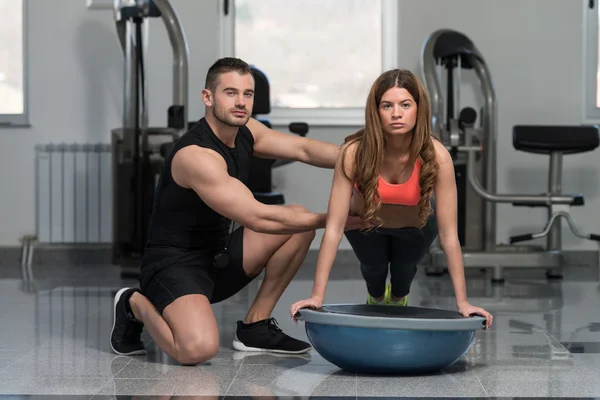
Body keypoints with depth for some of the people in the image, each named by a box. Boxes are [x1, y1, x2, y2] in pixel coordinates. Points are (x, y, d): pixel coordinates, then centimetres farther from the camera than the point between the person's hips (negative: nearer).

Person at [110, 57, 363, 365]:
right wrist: (330, 219, -21)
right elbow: (258, 218, -27)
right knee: (198, 348, -34)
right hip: (174, 264, -9)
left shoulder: (245, 131, 3)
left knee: (299, 222, 1)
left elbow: (303, 149, -1)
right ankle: (136, 305, 1)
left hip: (218, 258, 9)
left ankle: (255, 326, 7)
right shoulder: (195, 155, -25)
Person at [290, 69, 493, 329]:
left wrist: (462, 302, -32)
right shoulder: (354, 153, -38)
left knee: (404, 267, -9)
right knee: (374, 266, -11)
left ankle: (398, 300, 30)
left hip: (415, 223, 0)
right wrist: (317, 296, -38)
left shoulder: (436, 156, -37)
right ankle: (376, 298, 28)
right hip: (366, 219, 0)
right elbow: (334, 229, -35)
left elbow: (449, 235, -32)